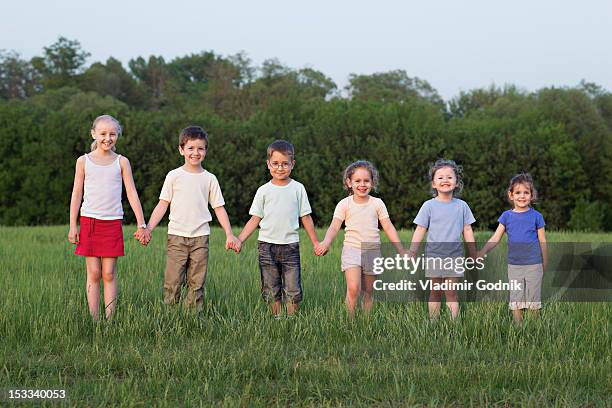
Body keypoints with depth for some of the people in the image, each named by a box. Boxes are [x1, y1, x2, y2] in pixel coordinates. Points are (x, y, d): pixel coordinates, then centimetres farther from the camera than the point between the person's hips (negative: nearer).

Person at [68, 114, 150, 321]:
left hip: (113, 222, 0)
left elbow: (132, 194, 4)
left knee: (109, 274, -1)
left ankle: (110, 320, 0)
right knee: (93, 274, 0)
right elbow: (77, 194, 6)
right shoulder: (84, 161, 5)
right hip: (89, 221, 0)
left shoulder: (121, 162, 5)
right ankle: (93, 320, 2)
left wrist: (141, 224, 0)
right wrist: (73, 226, 1)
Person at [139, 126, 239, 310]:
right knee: (172, 281, -6)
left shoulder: (209, 179, 7)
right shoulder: (174, 176, 4)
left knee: (197, 283, 3)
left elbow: (219, 208, 9)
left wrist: (229, 234, 2)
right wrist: (148, 229, -4)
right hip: (177, 236, -1)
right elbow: (162, 205, 5)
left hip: (200, 237, 1)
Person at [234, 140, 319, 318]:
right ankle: (276, 318, 14)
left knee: (293, 290, -4)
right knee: (271, 290, 5)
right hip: (267, 245, 1)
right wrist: (239, 240, -4)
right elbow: (255, 219, 5)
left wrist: (315, 242, 8)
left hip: (290, 245, -1)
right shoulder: (264, 191, 3)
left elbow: (306, 218, 8)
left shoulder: (298, 188, 3)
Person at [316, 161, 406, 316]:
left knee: (368, 293, 8)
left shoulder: (377, 203, 4)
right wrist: (326, 242, -30)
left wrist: (402, 252, 1)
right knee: (353, 289, -19)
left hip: (372, 251, 2)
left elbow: (388, 228, 5)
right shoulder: (344, 204, 0)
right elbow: (334, 226, -9)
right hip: (352, 250, -2)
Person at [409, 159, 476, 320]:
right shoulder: (429, 206, -1)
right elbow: (420, 231, 2)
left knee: (451, 292, -1)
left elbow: (467, 231, 9)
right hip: (434, 256, 0)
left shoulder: (461, 206, 3)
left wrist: (474, 257, 10)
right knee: (435, 292, 6)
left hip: (455, 256, 0)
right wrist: (411, 255, -2)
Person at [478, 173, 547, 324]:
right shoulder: (507, 216, 3)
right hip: (514, 265, 2)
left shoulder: (536, 216, -2)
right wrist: (480, 253, -10)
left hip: (533, 265, -2)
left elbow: (542, 242, 4)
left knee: (533, 299, 4)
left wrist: (544, 266, 8)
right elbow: (495, 238, 2)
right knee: (515, 300, 6)